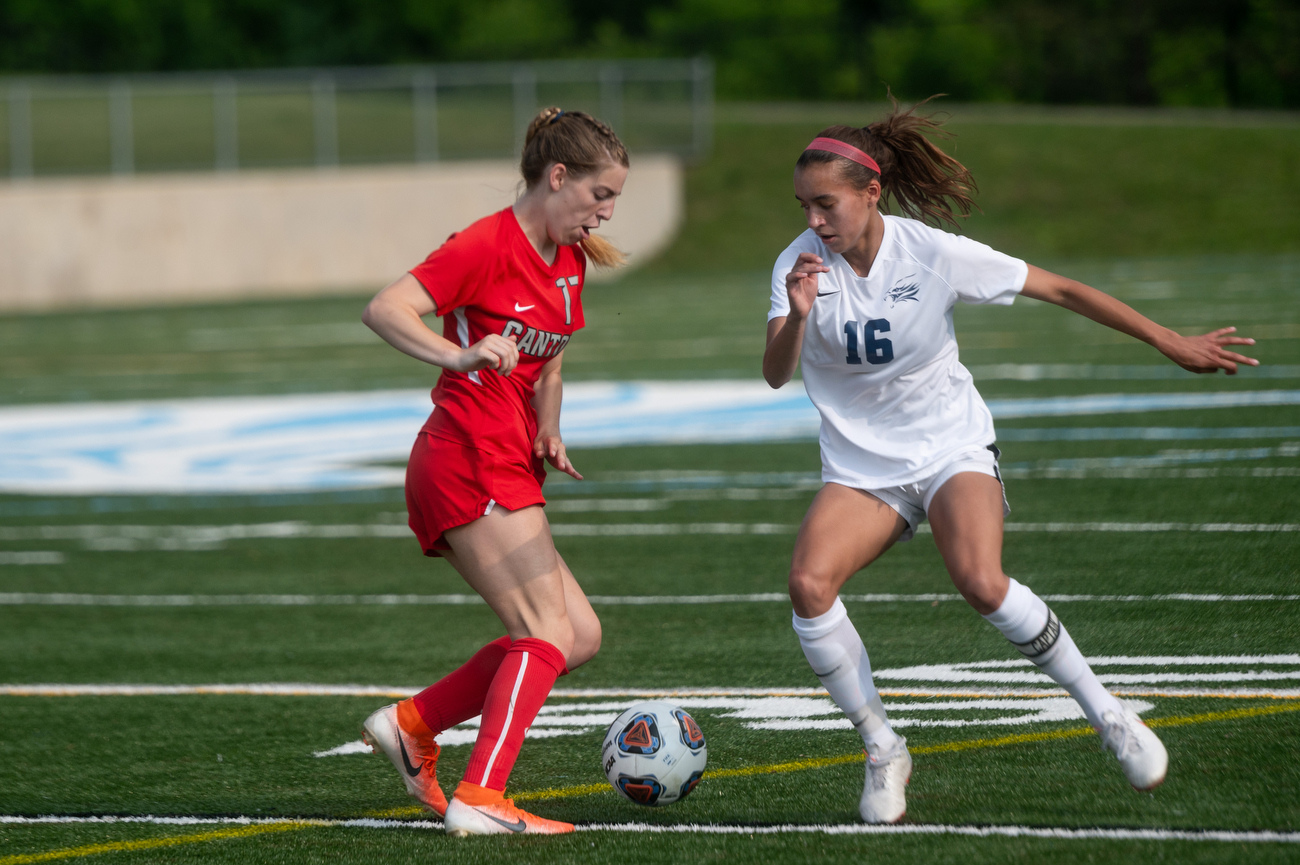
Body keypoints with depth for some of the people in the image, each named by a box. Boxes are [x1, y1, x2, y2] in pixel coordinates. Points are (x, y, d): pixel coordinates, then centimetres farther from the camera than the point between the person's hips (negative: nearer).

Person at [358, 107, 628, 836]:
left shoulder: (570, 262, 15)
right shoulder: (489, 246, -12)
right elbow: (385, 310, -21)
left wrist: (549, 432, 9)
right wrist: (461, 355, -37)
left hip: (508, 471, 9)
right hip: (470, 465, -9)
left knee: (579, 637, 5)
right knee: (547, 633, -16)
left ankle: (411, 725, 10)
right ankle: (480, 799, -24)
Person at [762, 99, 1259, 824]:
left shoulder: (933, 253, -14)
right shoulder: (801, 263, -9)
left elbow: (1061, 291, -7)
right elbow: (775, 374, -19)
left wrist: (1172, 344, -5)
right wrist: (798, 316, -41)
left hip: (952, 445, -3)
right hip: (861, 465, 3)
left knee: (980, 581, -30)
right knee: (809, 582, -24)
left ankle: (1108, 714, -11)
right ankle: (884, 751, -7)